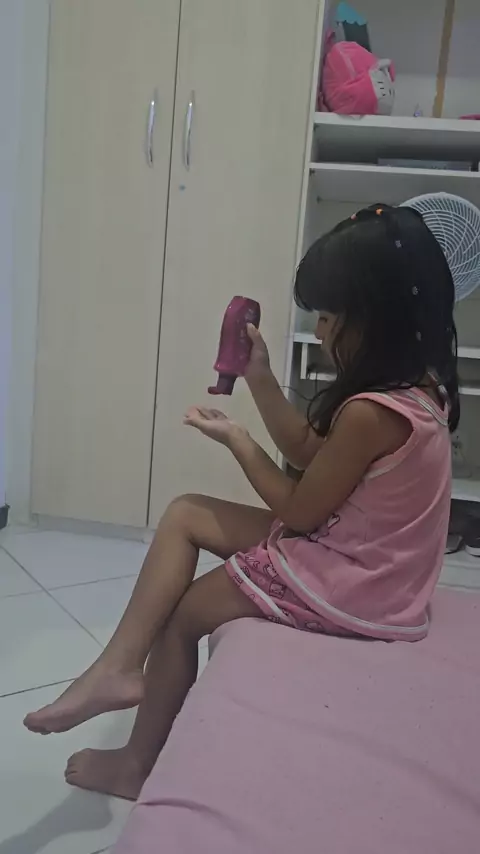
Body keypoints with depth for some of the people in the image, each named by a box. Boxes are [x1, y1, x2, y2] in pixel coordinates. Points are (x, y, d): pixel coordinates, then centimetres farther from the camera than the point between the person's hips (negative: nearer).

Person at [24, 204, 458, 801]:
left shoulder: (371, 413, -29)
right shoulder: (412, 382, 1)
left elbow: (300, 512, -17)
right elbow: (308, 453, 9)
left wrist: (236, 441, -7)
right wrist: (259, 377, 0)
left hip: (347, 585, -9)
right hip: (361, 560, 9)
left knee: (182, 612, 6)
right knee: (185, 514, 6)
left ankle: (138, 765, 27)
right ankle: (120, 667, 5)